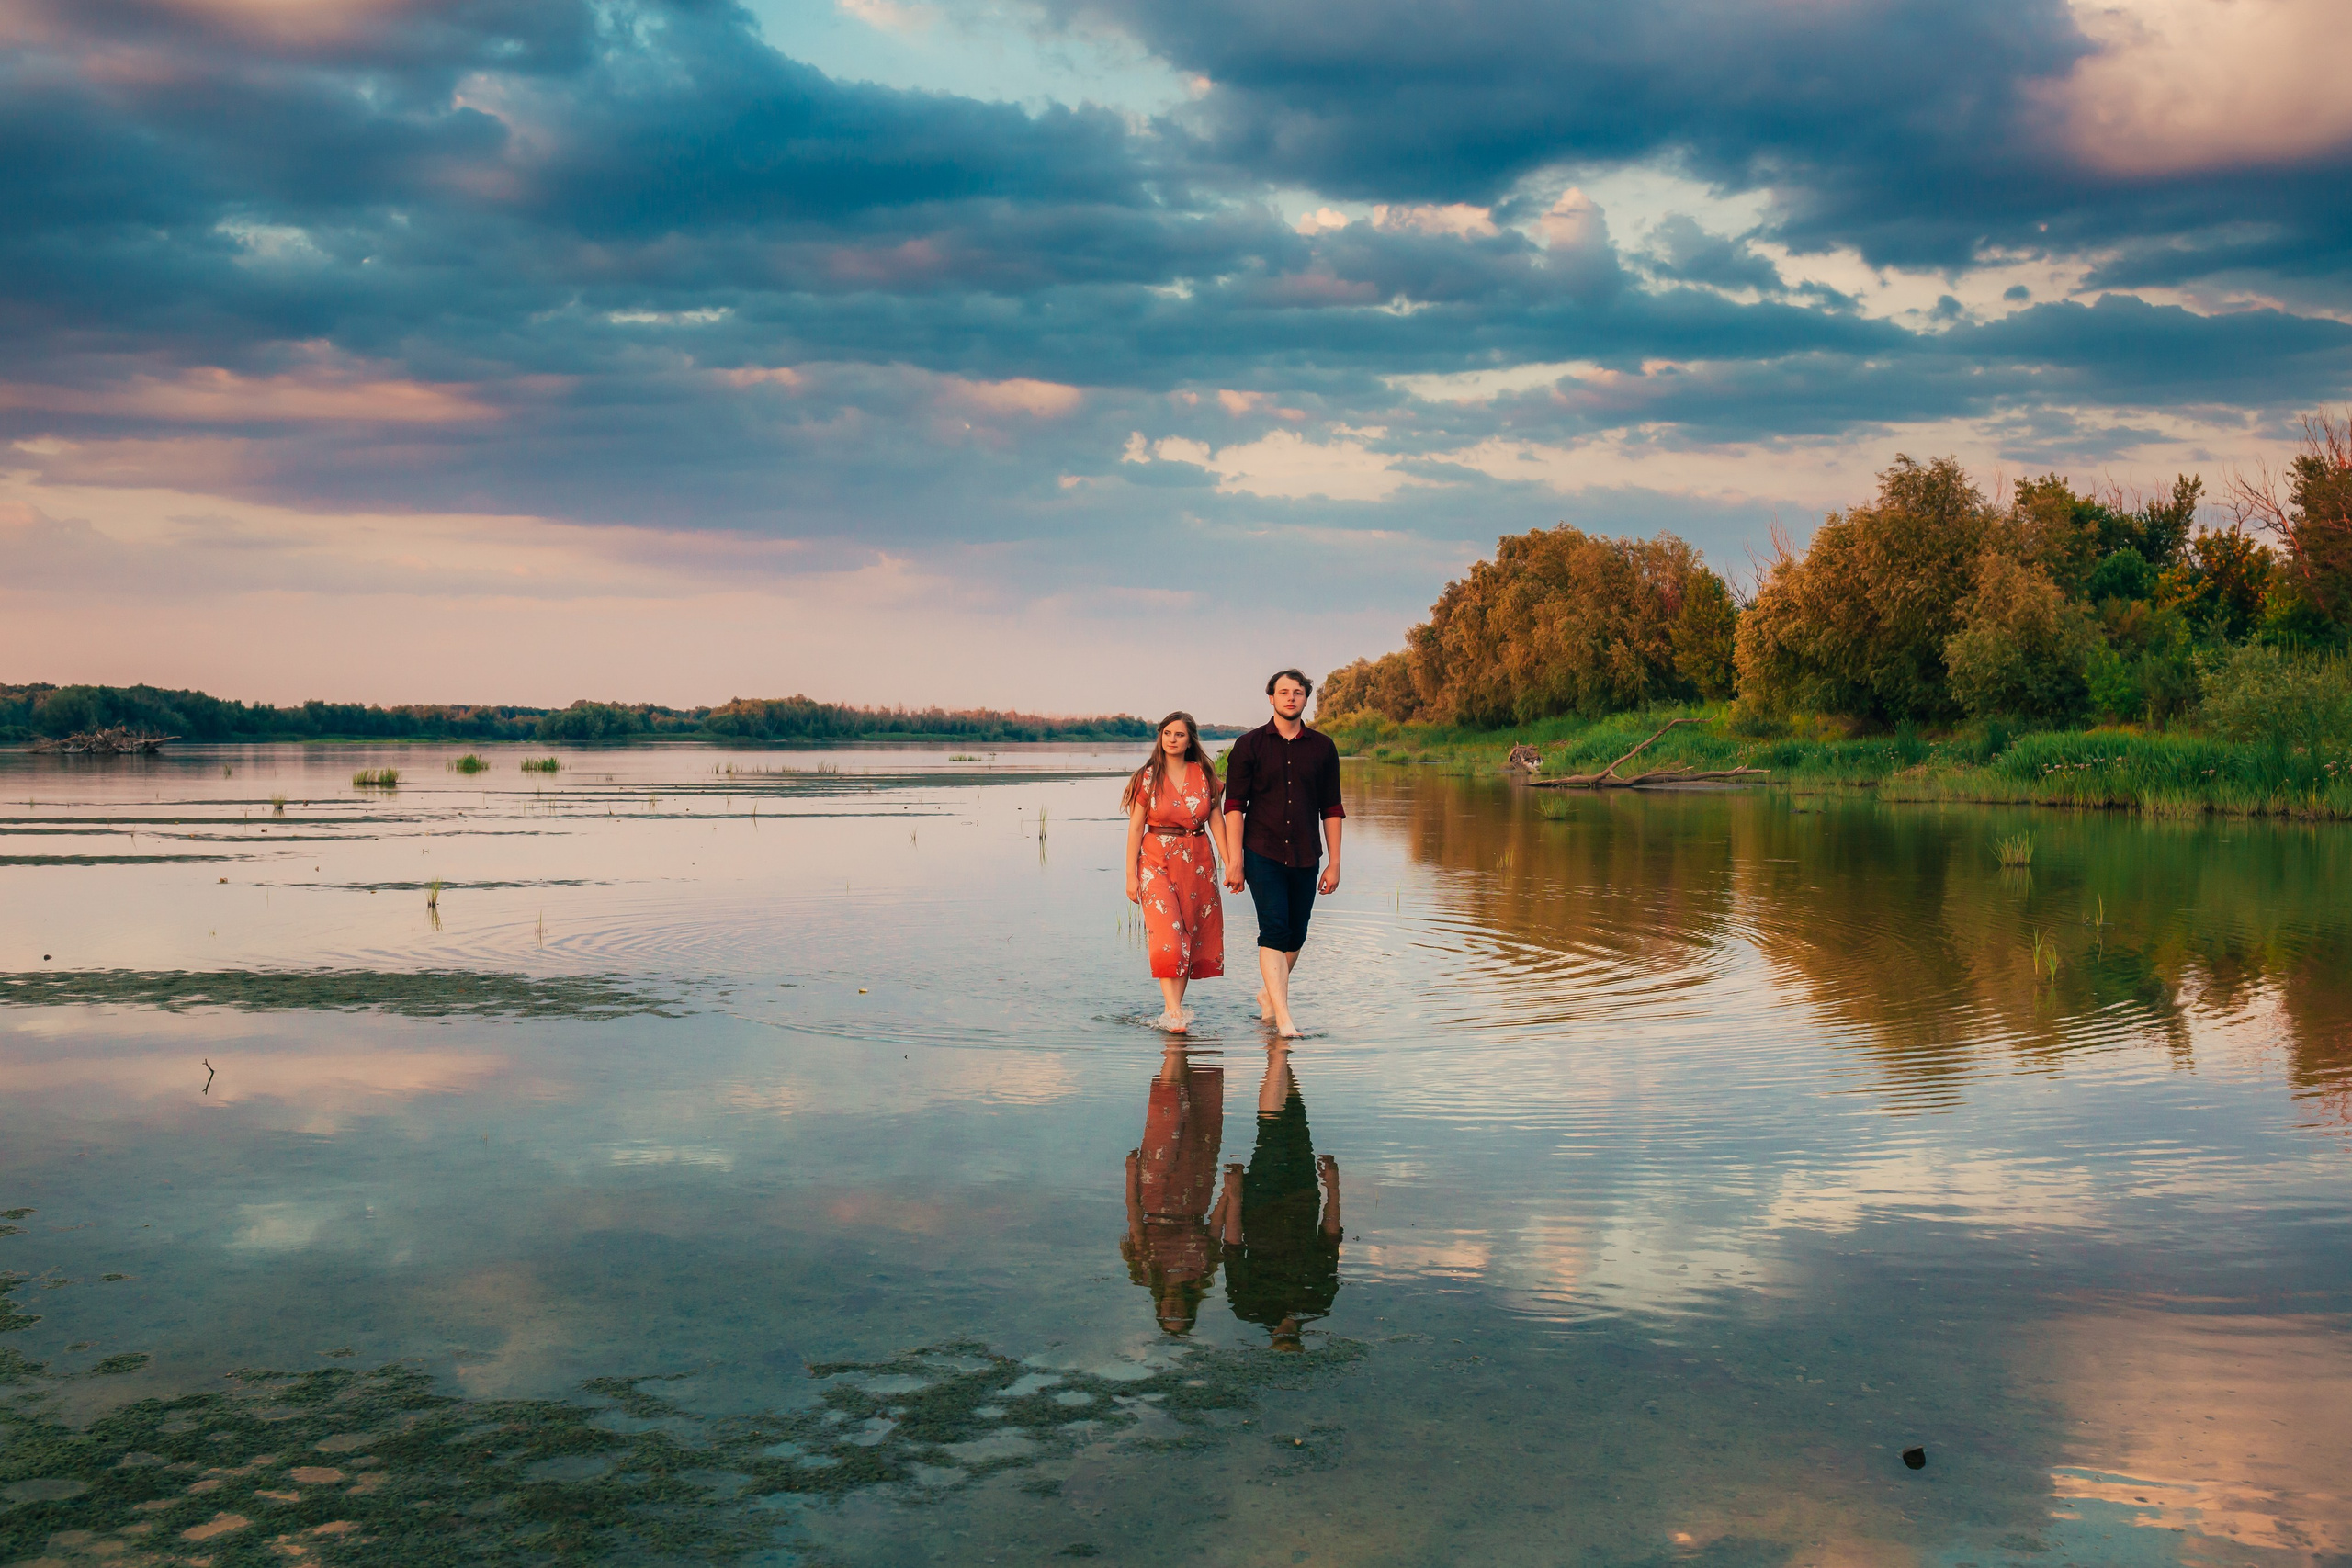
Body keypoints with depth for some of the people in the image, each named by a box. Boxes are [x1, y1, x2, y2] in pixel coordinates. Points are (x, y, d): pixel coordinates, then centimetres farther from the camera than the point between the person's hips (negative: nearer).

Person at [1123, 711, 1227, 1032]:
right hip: (1158, 861, -3)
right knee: (1167, 935, -15)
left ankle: (1174, 1010, 10)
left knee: (1190, 936, 3)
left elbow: (1216, 821, 8)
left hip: (1198, 862, 3)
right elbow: (1135, 827, 0)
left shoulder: (1204, 775, 4)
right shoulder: (1148, 777, -1)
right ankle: (1173, 1010, -18)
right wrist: (1131, 875, -4)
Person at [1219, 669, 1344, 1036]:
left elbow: (1331, 809, 10)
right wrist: (1234, 862, -9)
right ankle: (1283, 1017, -17)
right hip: (1262, 854, -3)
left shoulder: (1322, 747, 7)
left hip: (1304, 857, 3)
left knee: (1296, 935, 10)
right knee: (1274, 930, -15)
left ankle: (1269, 996, 33)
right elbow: (1234, 806, -2)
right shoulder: (1249, 745, 0)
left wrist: (1334, 863, 6)